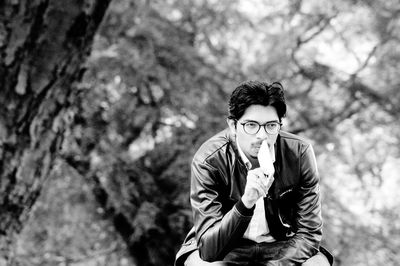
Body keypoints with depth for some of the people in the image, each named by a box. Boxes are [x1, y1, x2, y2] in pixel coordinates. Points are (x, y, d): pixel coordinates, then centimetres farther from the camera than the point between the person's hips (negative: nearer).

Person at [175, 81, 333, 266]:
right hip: (226, 251, -2)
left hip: (283, 247, 2)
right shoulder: (208, 161, -19)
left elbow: (308, 233, -9)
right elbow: (208, 248, -26)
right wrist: (245, 204, -41)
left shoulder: (299, 153, -13)